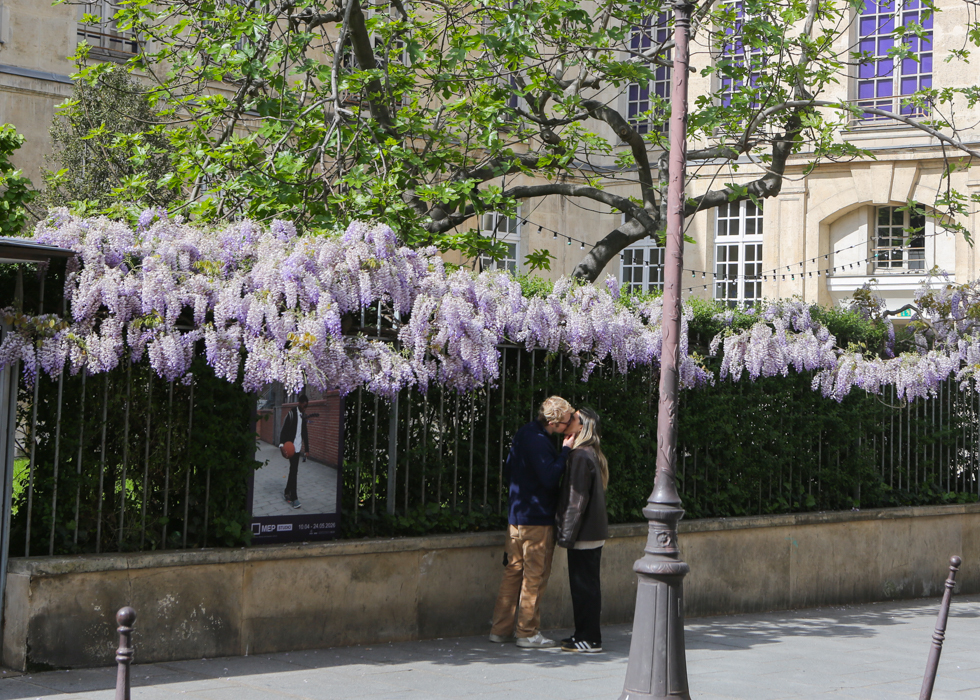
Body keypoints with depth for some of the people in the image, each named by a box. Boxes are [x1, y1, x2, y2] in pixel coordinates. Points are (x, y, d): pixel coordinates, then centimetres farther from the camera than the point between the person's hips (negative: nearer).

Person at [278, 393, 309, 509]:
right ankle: (293, 498, -8)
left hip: (298, 447, 7)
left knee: (294, 471, 12)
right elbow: (284, 430, -15)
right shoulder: (291, 413, -12)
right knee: (293, 471, -9)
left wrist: (306, 448, 17)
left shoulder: (303, 415, 10)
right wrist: (282, 443, -27)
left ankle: (287, 493, 25)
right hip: (291, 446, -7)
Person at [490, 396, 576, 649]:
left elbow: (509, 471, 20)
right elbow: (550, 479, -25)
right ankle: (527, 633, 5)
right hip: (537, 519, -9)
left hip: (516, 514, 9)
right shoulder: (538, 441, -20)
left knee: (513, 571, 13)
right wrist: (565, 451, -19)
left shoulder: (524, 433, 11)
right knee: (535, 576, -1)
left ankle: (501, 629, 17)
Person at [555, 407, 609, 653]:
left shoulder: (580, 456, -17)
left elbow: (577, 499, -19)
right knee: (587, 585, 14)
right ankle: (586, 635, 20)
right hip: (595, 531, 9)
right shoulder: (593, 455, 13)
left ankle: (589, 639, 1)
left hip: (584, 533, -9)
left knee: (583, 586, -3)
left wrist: (567, 534, -16)